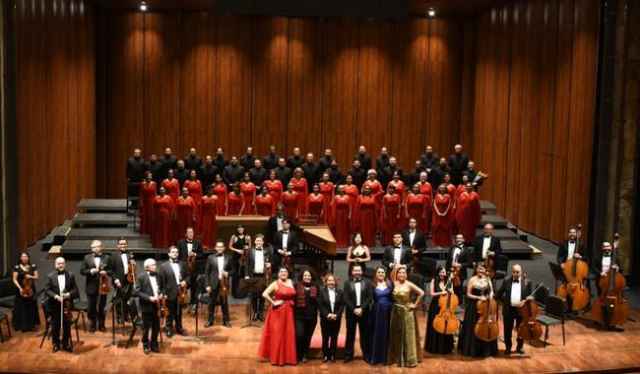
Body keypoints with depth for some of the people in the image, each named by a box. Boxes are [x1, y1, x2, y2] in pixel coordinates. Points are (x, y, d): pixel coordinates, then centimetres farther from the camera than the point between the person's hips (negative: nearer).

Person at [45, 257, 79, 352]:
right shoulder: (50, 276, 0)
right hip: (55, 305, -1)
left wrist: (69, 294, -16)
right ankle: (56, 344, 19)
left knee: (67, 325, 4)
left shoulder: (70, 275, 3)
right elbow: (47, 290, -3)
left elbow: (75, 289, 3)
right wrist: (55, 296, -18)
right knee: (55, 326, 6)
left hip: (67, 305, 1)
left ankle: (66, 344, 16)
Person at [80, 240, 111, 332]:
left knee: (101, 307, 5)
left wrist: (106, 272, -15)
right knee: (91, 307, 4)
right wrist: (90, 271, -15)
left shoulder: (106, 258, 5)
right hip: (91, 287, 0)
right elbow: (82, 270, 1)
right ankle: (92, 325, 18)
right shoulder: (87, 258, 6)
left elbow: (112, 271, 4)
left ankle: (101, 325, 17)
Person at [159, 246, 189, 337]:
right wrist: (163, 294, -12)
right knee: (170, 313, 6)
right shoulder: (164, 266, -5)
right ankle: (169, 329, 18)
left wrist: (185, 281, -9)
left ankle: (179, 328, 26)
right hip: (170, 293, -3)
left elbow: (187, 276, 13)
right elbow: (161, 282, -7)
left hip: (181, 292, 4)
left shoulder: (183, 264, 8)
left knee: (179, 312, 14)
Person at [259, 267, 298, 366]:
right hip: (278, 312, -5)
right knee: (277, 335, 2)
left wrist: (292, 303, 2)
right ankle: (277, 357, 12)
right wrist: (273, 303, -17)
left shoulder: (291, 282, 9)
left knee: (289, 334, 8)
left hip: (288, 312, 5)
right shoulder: (275, 284, -8)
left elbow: (293, 295, 18)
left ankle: (288, 357, 19)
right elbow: (264, 294, -18)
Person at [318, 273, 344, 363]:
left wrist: (336, 314, -11)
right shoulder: (322, 291, 0)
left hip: (336, 318, 2)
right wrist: (327, 314, -15)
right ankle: (325, 355, 10)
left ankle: (332, 355, 12)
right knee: (325, 337, 2)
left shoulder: (340, 292, 5)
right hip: (325, 318, -1)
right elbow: (320, 305, -6)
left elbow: (342, 305, 1)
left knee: (334, 337, 5)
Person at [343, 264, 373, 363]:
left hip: (364, 312, 0)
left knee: (365, 334, 4)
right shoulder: (347, 283, 5)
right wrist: (354, 309, -12)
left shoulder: (367, 283, 5)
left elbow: (370, 297, -3)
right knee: (350, 334, 4)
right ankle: (348, 355, 10)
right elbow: (346, 299, -2)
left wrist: (361, 308, -12)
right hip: (351, 312, 0)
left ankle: (366, 354, 11)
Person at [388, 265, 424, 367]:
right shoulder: (394, 283, 1)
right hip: (396, 312, 4)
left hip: (407, 312, -4)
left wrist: (415, 304, -7)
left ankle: (409, 359, 10)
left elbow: (421, 293, -9)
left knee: (408, 334, 2)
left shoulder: (409, 284, -10)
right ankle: (397, 357, 23)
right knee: (396, 335, 11)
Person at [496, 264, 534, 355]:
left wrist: (525, 300, -15)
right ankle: (508, 347, 23)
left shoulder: (527, 282, -2)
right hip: (508, 309, 0)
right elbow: (499, 294, 7)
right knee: (508, 330, 8)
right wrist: (505, 302, -1)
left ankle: (519, 347, 28)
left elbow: (530, 296, 1)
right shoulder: (506, 281, -1)